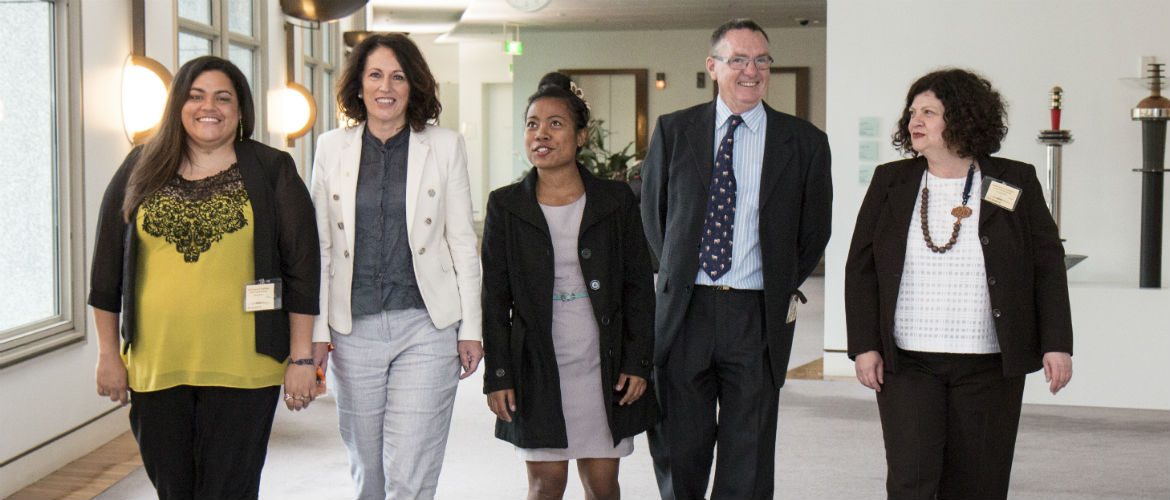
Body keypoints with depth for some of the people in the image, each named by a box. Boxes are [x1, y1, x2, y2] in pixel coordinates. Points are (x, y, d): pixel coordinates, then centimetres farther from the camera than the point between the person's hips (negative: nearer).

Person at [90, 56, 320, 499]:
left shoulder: (272, 172, 2)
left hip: (241, 370, -3)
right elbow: (107, 268, 12)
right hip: (155, 370, 3)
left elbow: (302, 270, 0)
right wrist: (108, 354, 9)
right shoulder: (140, 172, 8)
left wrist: (301, 359, -3)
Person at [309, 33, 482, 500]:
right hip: (354, 329, 2)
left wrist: (470, 329, 0)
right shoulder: (332, 147, 6)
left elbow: (463, 242, 3)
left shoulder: (445, 146, 2)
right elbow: (320, 246, 7)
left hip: (426, 326, -2)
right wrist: (315, 331, 3)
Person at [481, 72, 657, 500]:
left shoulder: (616, 200, 2)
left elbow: (639, 288, 4)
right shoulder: (506, 206, 1)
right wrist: (497, 376, -3)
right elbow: (494, 299, 2)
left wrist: (638, 363, -2)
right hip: (536, 369, 0)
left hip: (603, 367, 1)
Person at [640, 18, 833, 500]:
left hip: (758, 315, 0)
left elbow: (814, 230, 10)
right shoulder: (673, 130, 5)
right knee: (678, 449, 8)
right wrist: (678, 273, 11)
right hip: (684, 310, 1)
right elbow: (652, 212, 14)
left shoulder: (804, 142, 3)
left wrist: (782, 289, 8)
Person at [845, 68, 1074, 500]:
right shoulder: (891, 182, 5)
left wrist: (1057, 344, -3)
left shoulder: (1015, 184, 3)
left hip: (990, 367, 0)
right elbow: (861, 268, 6)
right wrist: (864, 346, -1)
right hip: (906, 364, 0)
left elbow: (1048, 266, 4)